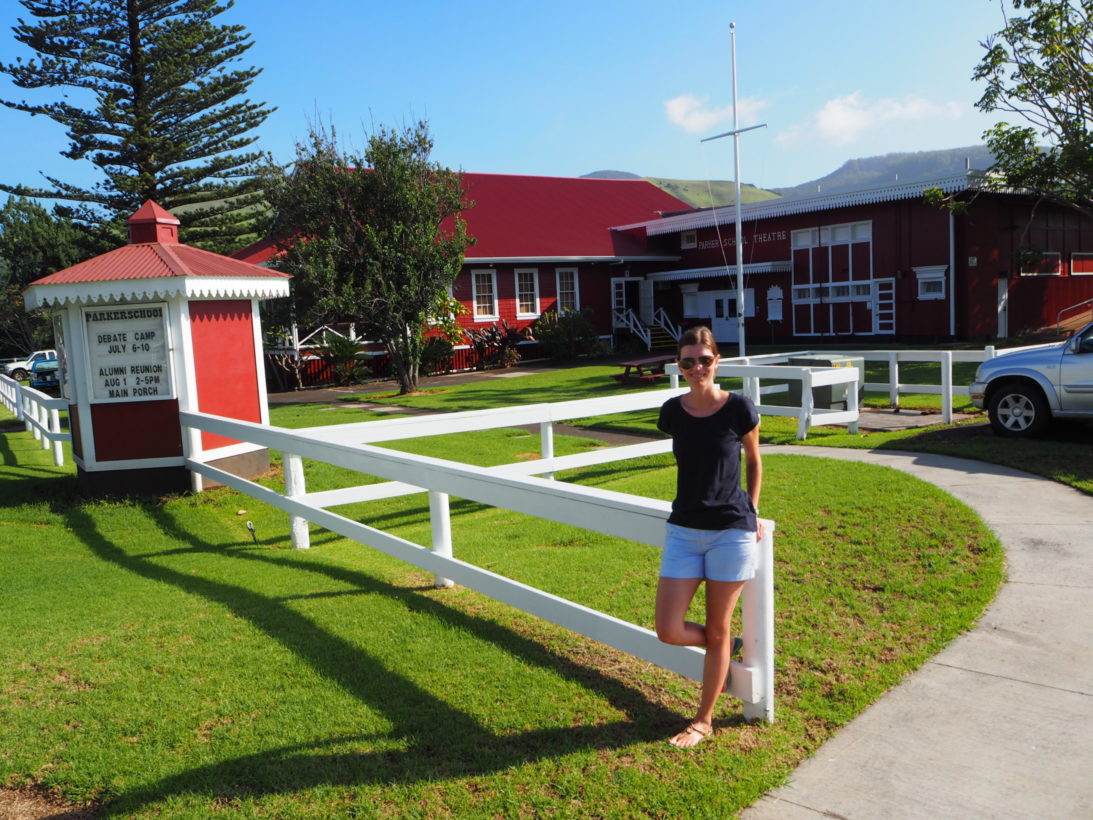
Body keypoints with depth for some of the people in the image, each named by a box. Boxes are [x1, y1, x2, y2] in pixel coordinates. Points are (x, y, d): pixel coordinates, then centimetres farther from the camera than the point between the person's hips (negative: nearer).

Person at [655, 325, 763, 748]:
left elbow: (753, 462, 7)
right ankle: (724, 649, 30)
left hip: (732, 532, -3)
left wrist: (751, 512, 6)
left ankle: (704, 720, 26)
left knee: (717, 631, 7)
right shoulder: (673, 412, 0)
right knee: (669, 631, -3)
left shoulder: (739, 408, -9)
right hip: (683, 531, 3)